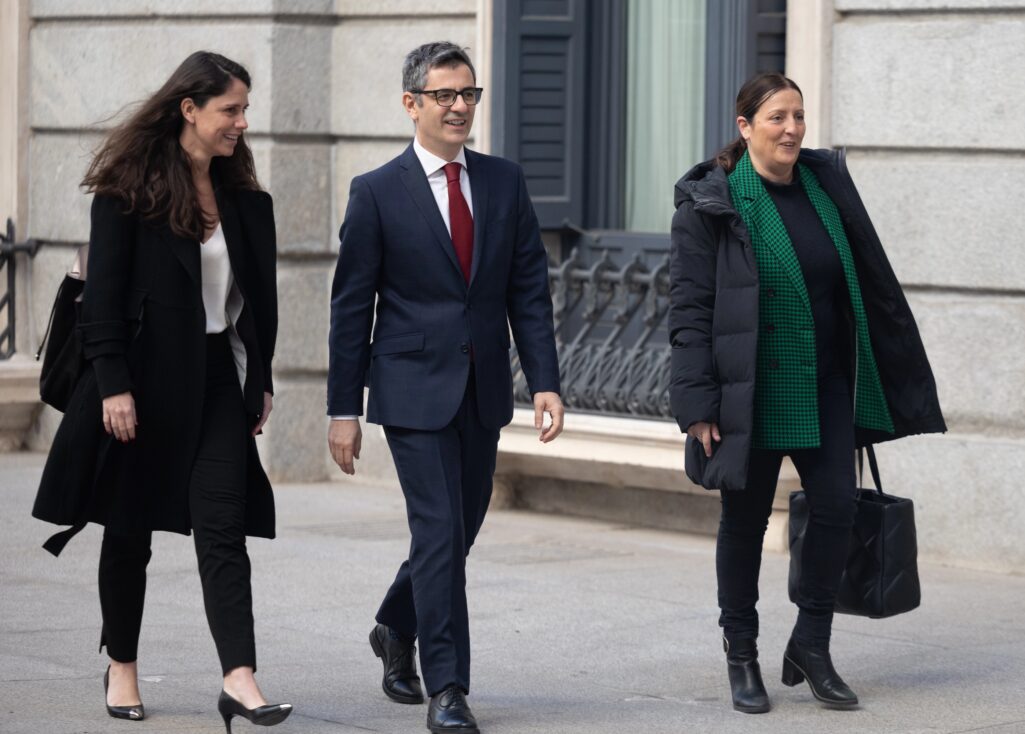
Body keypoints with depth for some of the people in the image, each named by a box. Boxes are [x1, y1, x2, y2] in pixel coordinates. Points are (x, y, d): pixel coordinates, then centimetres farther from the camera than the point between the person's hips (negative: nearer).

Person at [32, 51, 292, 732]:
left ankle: (240, 678, -16)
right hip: (145, 381, -3)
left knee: (222, 527, -9)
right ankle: (122, 668, 24)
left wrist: (261, 381, 12)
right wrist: (113, 385, -15)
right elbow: (104, 293, -10)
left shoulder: (244, 198, 8)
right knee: (130, 528, 8)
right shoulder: (129, 191, -7)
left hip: (218, 380, 3)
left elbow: (260, 294, 14)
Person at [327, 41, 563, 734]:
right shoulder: (377, 192, -4)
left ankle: (396, 628, 39)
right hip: (414, 390, -4)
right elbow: (351, 307, -2)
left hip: (484, 391, 5)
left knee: (461, 529, 13)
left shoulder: (505, 182, 7)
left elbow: (530, 290, 7)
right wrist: (344, 409, -4)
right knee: (440, 532, -10)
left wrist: (546, 383, -3)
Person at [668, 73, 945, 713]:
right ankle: (742, 656, 19)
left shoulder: (828, 184, 6)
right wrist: (699, 405, -14)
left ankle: (811, 646, 8)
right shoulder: (713, 204, -7)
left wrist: (901, 378, 15)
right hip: (751, 391, -4)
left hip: (825, 384, 4)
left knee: (838, 502, -6)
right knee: (746, 518, 5)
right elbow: (690, 309, -8)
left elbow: (874, 284, 14)